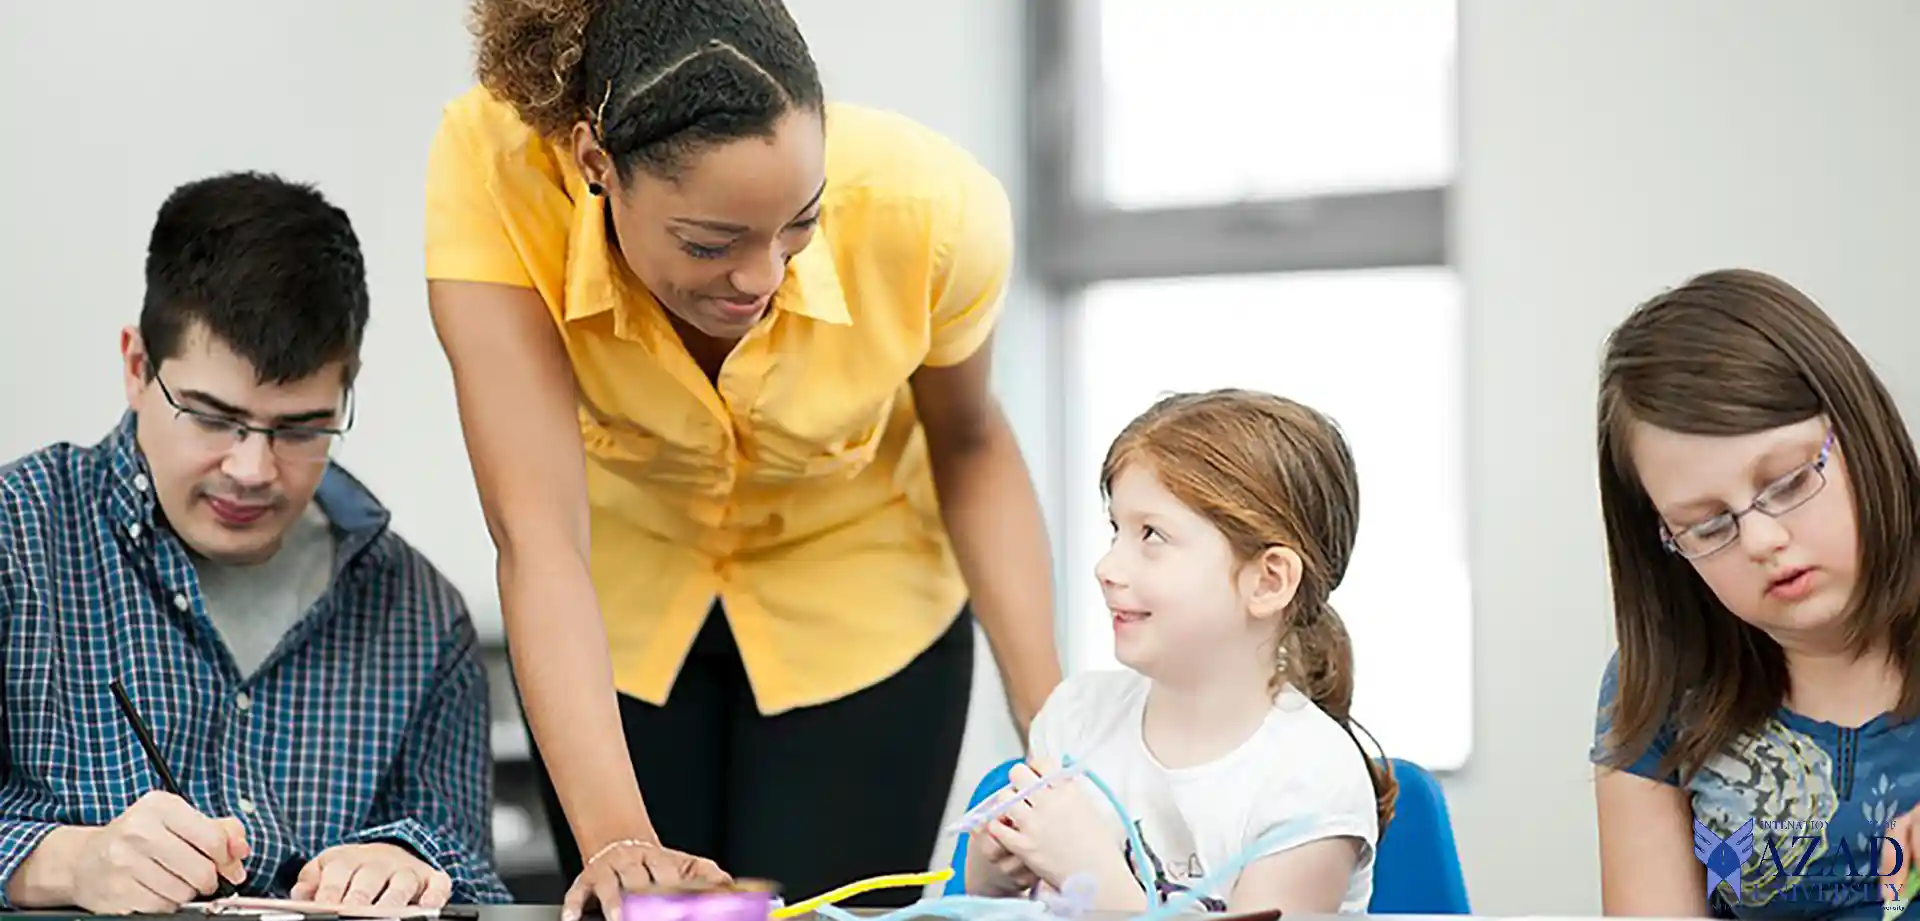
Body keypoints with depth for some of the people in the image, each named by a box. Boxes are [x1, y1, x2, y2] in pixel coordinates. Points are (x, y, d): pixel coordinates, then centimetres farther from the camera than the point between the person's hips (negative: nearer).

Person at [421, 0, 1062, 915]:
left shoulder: (932, 210, -32)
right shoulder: (494, 172, -34)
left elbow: (968, 444, -11)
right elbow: (537, 535, -37)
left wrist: (1049, 725, -19)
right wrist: (614, 836, -47)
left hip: (854, 610, 0)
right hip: (620, 603, 0)